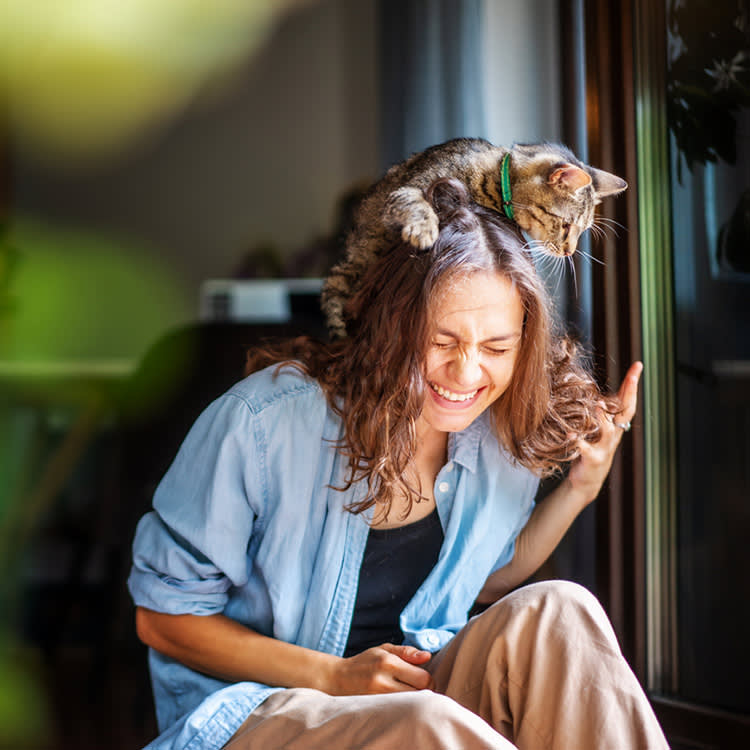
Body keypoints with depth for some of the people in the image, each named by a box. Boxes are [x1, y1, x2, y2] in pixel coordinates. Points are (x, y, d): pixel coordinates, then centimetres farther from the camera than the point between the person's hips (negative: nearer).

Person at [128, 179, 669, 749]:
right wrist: (335, 676, -19)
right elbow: (163, 615, -10)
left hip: (415, 691, 5)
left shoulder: (501, 436, -3)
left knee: (553, 611, -24)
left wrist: (580, 488, 2)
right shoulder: (265, 421, -20)